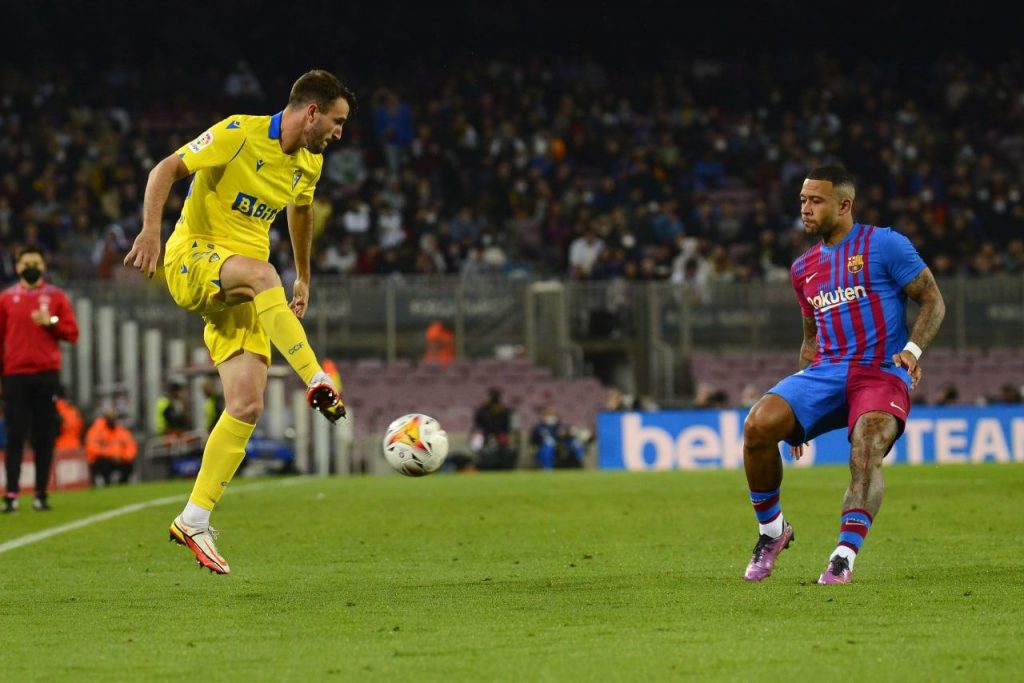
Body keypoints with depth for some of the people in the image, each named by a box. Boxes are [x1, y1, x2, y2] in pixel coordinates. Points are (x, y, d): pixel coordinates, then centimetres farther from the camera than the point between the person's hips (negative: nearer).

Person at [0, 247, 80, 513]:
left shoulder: (56, 296, 9)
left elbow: (72, 333, 5)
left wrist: (51, 322, -11)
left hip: (46, 374, 0)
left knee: (45, 436, 0)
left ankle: (41, 494, 3)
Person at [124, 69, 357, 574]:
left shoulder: (309, 163, 9)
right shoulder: (240, 134, -12)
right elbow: (166, 170, -14)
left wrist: (303, 278, 34)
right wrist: (151, 231, -27)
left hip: (239, 290, 7)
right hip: (192, 259, -7)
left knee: (247, 407, -8)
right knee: (261, 272, -42)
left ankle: (194, 521, -1)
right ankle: (318, 385, -43)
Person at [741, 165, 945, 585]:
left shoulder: (885, 245, 0)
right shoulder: (803, 268, 18)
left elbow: (933, 302, 1)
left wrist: (913, 349, -17)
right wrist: (799, 407, 17)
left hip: (882, 374, -5)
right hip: (826, 372, 5)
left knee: (866, 454, -33)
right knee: (759, 424, -21)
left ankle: (844, 556, -32)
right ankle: (771, 531, -3)